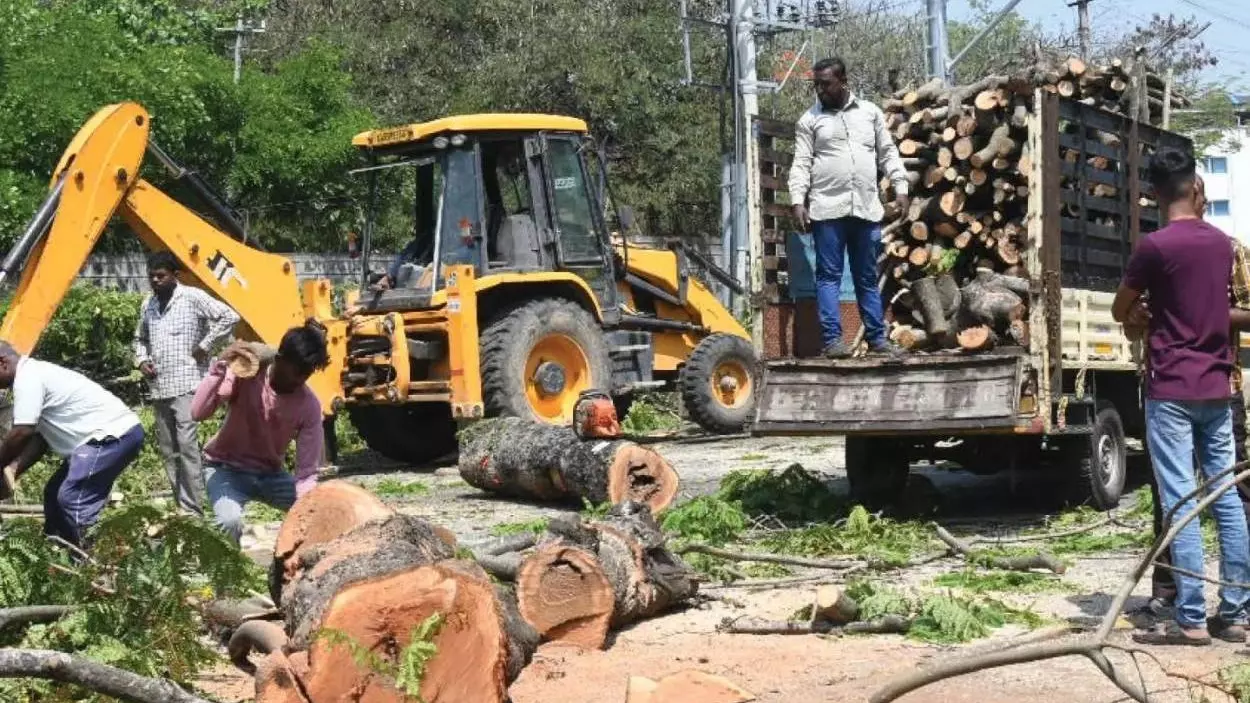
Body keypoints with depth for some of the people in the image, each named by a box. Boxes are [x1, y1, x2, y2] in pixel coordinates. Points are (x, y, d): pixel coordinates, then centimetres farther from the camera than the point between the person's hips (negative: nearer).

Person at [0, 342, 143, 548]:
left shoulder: (27, 378, -12)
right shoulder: (35, 374, 19)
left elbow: (22, 433, -16)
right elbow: (40, 437, 17)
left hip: (115, 435, -11)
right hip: (114, 434, 11)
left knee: (72, 501, -16)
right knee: (55, 494, 16)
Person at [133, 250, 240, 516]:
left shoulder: (192, 297, -6)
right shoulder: (148, 305, 14)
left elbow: (229, 317, -11)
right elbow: (140, 338, 28)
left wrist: (205, 346, -10)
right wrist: (141, 360, 9)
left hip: (186, 385, -7)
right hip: (158, 388, 7)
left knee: (186, 445, -15)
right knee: (168, 450, 9)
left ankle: (193, 511, -14)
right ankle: (181, 507, 16)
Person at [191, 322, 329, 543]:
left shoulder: (309, 405, -17)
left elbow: (307, 473, -17)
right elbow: (198, 413, -32)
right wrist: (219, 367, -40)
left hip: (269, 474, 3)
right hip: (227, 469, -3)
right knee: (230, 521, -33)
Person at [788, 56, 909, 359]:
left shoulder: (870, 112, 12)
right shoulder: (809, 120, 5)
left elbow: (888, 152, 13)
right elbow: (801, 164, 0)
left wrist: (900, 187, 4)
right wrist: (798, 200, -10)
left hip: (867, 209, 2)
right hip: (828, 209, -2)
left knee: (868, 277, 9)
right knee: (829, 276, -3)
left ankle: (877, 337, 15)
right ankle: (832, 339, -3)